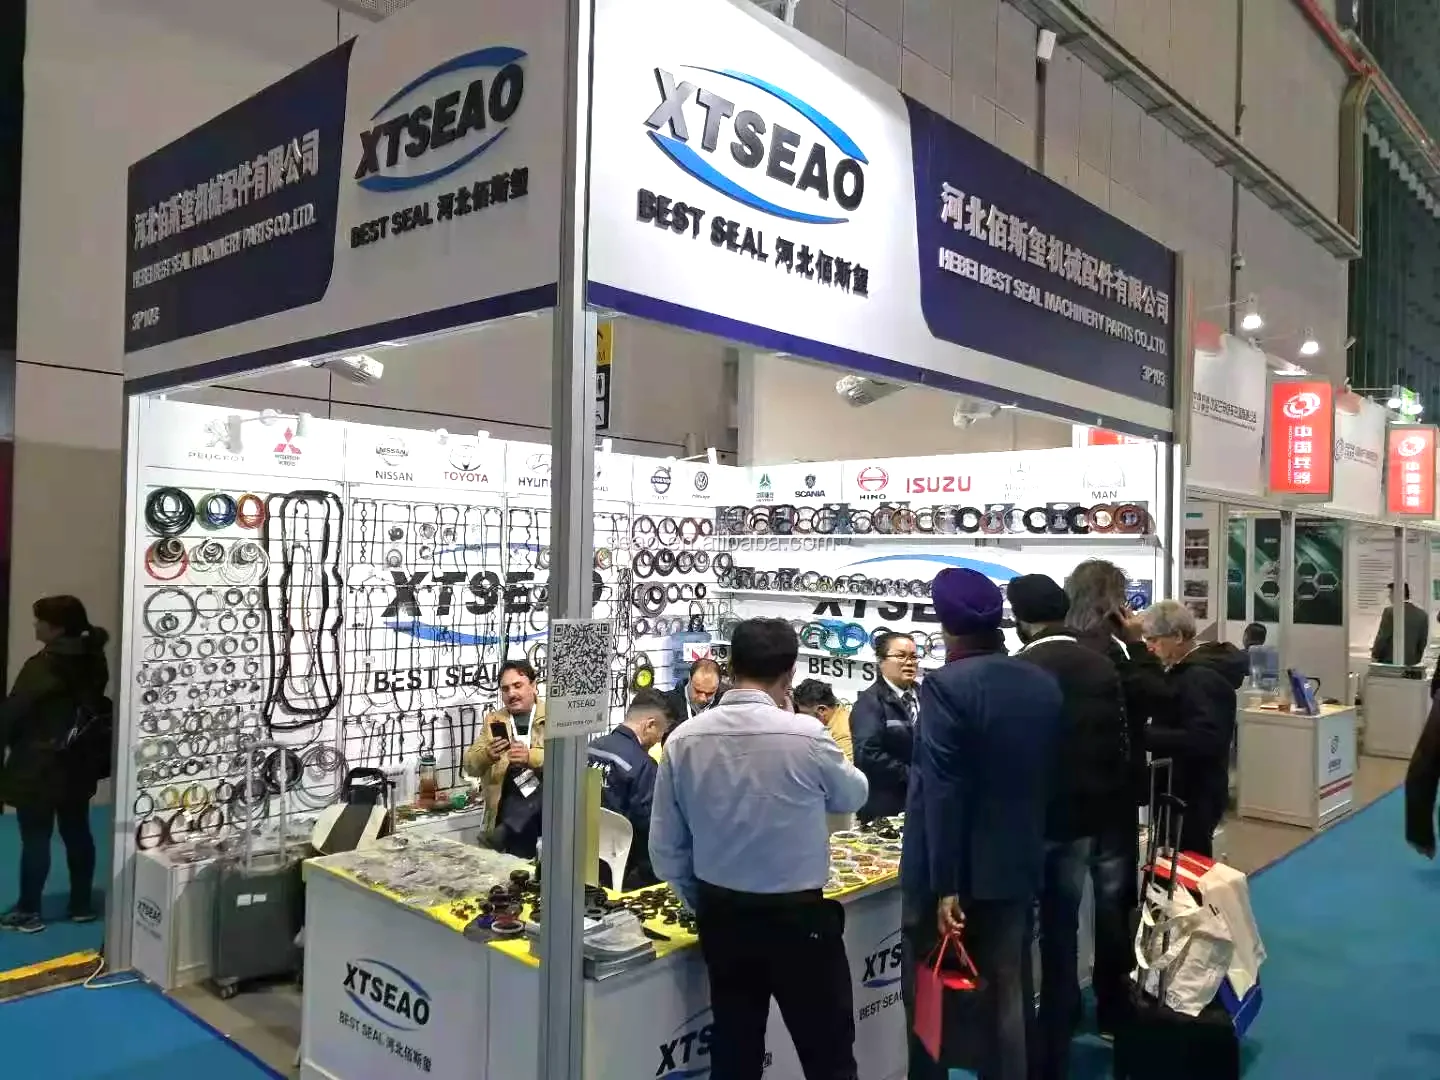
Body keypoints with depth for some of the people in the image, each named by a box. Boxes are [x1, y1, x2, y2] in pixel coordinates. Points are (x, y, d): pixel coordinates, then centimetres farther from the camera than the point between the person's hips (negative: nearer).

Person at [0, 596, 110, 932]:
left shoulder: (43, 665, -19)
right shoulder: (91, 660, 3)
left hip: (39, 767, -7)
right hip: (77, 764, 7)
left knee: (35, 839, 3)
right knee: (77, 833, 13)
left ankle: (28, 911, 12)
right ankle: (82, 905, 21)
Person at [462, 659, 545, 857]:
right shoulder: (493, 720, 15)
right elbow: (470, 765, 8)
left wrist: (531, 757, -23)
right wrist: (488, 755, -13)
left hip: (548, 795, 0)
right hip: (511, 802, 0)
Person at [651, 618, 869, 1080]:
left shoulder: (683, 740, -8)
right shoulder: (805, 735, -18)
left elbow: (665, 848, 0)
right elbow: (854, 795, 4)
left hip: (721, 915, 4)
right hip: (798, 916, -4)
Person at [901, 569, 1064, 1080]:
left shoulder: (945, 686, -19)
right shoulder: (1045, 685, 1)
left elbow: (943, 792, -21)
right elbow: (1048, 775, 9)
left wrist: (945, 885, -18)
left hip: (950, 872, -6)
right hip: (1017, 865, 6)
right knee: (1009, 998, 16)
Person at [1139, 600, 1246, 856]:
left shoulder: (1200, 678, -20)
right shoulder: (1187, 670, 12)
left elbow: (1203, 739, -30)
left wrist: (1143, 735, -30)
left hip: (1194, 794, -10)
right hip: (1184, 790, 10)